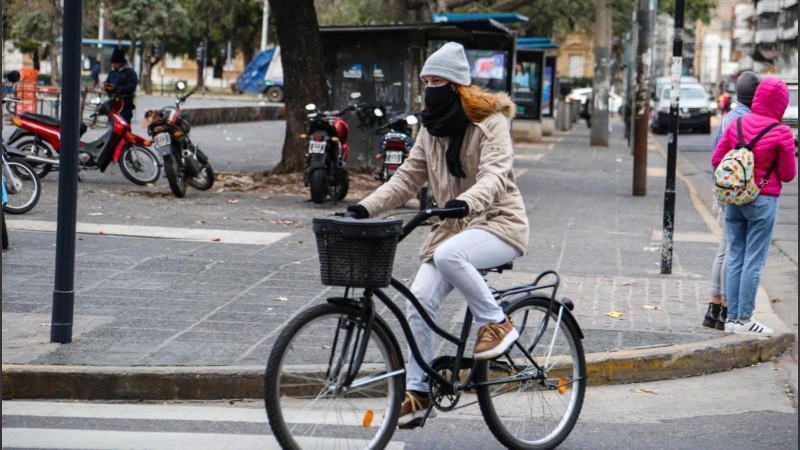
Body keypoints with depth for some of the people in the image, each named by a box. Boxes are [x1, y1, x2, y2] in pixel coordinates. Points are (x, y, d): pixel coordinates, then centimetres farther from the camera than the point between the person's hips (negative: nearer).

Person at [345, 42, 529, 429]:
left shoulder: (490, 122, -10)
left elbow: (494, 175, -25)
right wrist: (366, 207, -7)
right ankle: (417, 390, 3)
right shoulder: (431, 128, 11)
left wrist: (466, 201, -46)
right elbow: (407, 178, 8)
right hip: (453, 226, 7)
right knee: (417, 304, -9)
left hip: (499, 223, -7)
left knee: (449, 254, -37)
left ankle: (497, 324, -17)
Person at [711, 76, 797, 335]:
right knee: (754, 260, 0)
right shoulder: (781, 133, -12)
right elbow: (788, 174, -6)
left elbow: (716, 159, 5)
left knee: (735, 257, 10)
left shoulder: (737, 125, 0)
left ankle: (733, 316, 12)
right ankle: (744, 319, 1)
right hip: (763, 201, -5)